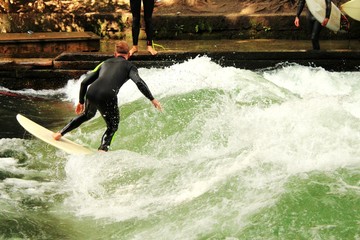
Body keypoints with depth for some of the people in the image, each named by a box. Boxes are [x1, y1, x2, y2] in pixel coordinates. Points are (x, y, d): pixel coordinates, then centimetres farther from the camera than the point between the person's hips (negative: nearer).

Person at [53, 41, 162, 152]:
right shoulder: (129, 66, 17)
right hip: (108, 98, -5)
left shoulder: (105, 63, 28)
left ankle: (60, 133, 44)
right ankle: (103, 148, -4)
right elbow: (139, 82, -3)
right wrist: (152, 99, 0)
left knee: (87, 114, 36)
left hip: (91, 93, 5)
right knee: (112, 126, 20)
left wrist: (81, 102, 35)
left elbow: (84, 82, 26)